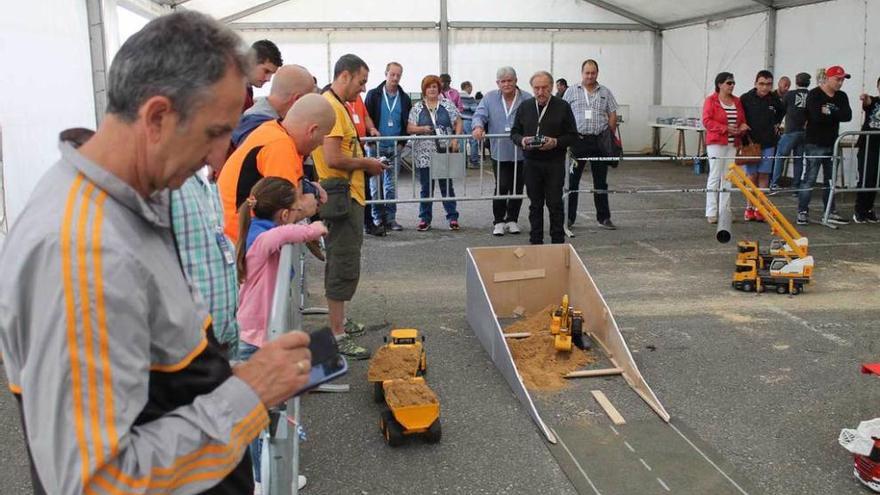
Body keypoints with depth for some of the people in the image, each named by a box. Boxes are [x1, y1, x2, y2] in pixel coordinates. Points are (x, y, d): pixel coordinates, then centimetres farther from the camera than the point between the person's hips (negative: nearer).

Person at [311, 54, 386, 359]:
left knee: (339, 263, 19)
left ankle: (338, 323, 31)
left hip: (345, 195, 11)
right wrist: (366, 163, -12)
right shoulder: (332, 107, -17)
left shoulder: (335, 105, 17)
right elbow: (333, 158, -26)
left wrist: (363, 165, 12)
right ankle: (337, 336, 0)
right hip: (342, 196, -11)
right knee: (344, 267, -6)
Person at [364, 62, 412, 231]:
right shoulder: (373, 95, 1)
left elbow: (407, 123, 12)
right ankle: (378, 218, 9)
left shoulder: (405, 99, 9)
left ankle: (390, 218, 12)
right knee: (376, 184, 0)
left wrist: (402, 143, 2)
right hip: (376, 146, -2)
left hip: (395, 148, 2)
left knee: (392, 185, 6)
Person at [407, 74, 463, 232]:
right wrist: (422, 129, -17)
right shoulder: (417, 108, 6)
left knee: (447, 185, 6)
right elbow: (409, 128, 1)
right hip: (424, 154, 0)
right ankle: (425, 219, 14)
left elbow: (458, 122, 5)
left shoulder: (447, 104, 6)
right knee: (426, 187, 6)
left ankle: (452, 217, 13)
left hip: (445, 152, 0)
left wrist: (456, 139, -8)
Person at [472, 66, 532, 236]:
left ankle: (512, 219, 26)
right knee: (502, 187, -5)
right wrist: (478, 126, -24)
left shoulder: (527, 99, -2)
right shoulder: (490, 98, 4)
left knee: (517, 188, 10)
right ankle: (499, 221, 10)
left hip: (521, 153, 0)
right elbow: (480, 114, -2)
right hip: (499, 152, 0)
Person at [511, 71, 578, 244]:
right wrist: (522, 140, -10)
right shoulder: (524, 106, 8)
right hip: (532, 163, 3)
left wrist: (556, 142, -17)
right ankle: (535, 241, 19)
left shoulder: (562, 107, -1)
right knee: (535, 204, 10)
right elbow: (514, 132, 12)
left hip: (555, 163, -3)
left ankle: (558, 242, 8)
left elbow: (572, 135, 0)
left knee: (555, 204, -1)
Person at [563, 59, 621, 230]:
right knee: (572, 180, 2)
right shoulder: (571, 92, 4)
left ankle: (604, 217, 15)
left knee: (601, 181, 8)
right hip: (577, 139, -1)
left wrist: (612, 136, -1)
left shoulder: (605, 93, 9)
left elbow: (612, 115, 8)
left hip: (599, 141, 2)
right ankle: (569, 217, 10)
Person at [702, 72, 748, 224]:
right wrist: (725, 128, -18)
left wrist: (741, 128, -5)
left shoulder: (737, 101, 14)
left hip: (733, 144, 6)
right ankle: (711, 213, -2)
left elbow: (742, 120, 17)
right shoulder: (711, 100, -3)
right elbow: (707, 121, -11)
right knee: (715, 176, -5)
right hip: (716, 143, -6)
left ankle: (725, 211, 14)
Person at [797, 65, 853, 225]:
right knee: (810, 179, -6)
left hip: (832, 144, 6)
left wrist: (829, 112, -15)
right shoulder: (814, 95, -8)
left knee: (830, 180, 11)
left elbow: (848, 116, -6)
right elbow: (817, 116, -24)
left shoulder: (842, 97, 11)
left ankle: (830, 213, 17)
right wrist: (836, 115, -10)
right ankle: (802, 212, -1)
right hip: (815, 144, -6)